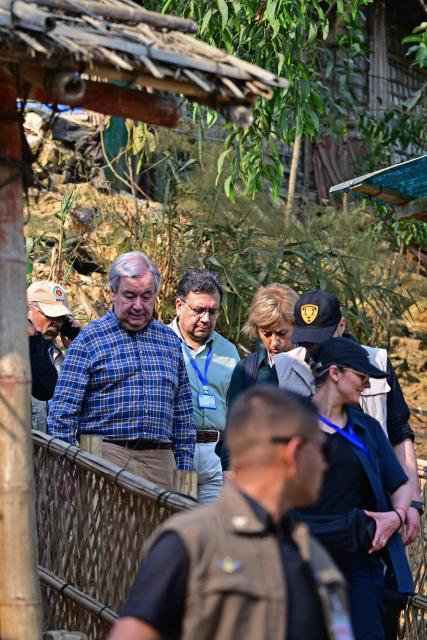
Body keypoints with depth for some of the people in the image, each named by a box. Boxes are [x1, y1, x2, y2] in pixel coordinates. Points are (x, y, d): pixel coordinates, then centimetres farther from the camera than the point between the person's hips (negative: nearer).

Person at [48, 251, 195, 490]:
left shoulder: (170, 340, 16)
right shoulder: (90, 338, 1)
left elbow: (183, 413, 20)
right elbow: (63, 410, -2)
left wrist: (185, 469, 14)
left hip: (160, 461, 4)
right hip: (106, 457, -4)